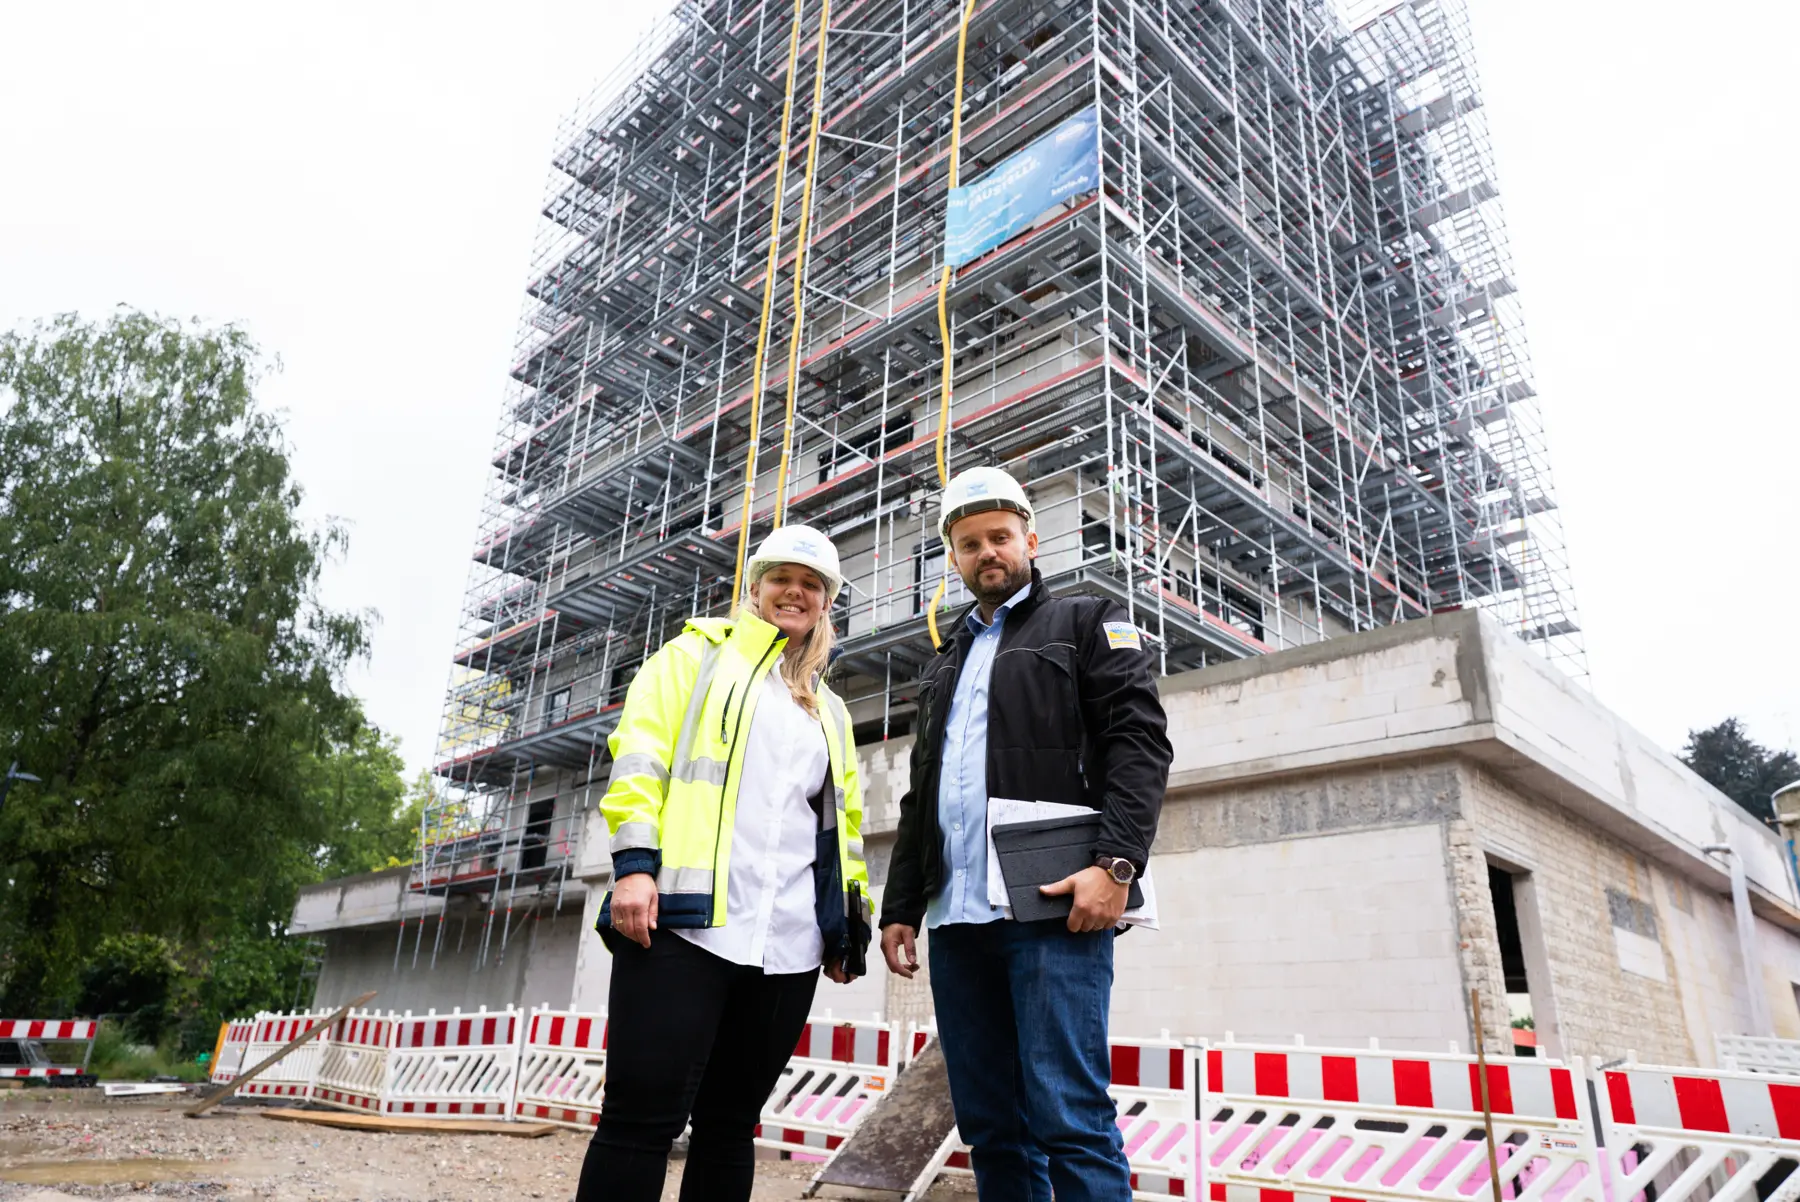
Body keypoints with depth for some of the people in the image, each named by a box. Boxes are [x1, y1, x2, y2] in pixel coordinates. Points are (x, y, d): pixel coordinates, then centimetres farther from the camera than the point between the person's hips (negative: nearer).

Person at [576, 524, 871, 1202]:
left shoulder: (830, 711, 23)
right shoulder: (697, 656, 10)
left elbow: (844, 819, 25)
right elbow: (639, 753, -2)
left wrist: (850, 922, 16)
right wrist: (635, 861, -15)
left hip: (788, 944, 5)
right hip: (685, 921, -4)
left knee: (730, 1121, 10)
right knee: (642, 1117, -7)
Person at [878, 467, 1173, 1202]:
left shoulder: (1087, 624, 9)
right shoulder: (945, 666, 26)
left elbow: (1139, 742, -5)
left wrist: (1117, 863, -18)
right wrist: (899, 907, 16)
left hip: (1052, 907, -6)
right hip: (956, 920, 6)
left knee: (1069, 1118, -10)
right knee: (989, 1128, 8)